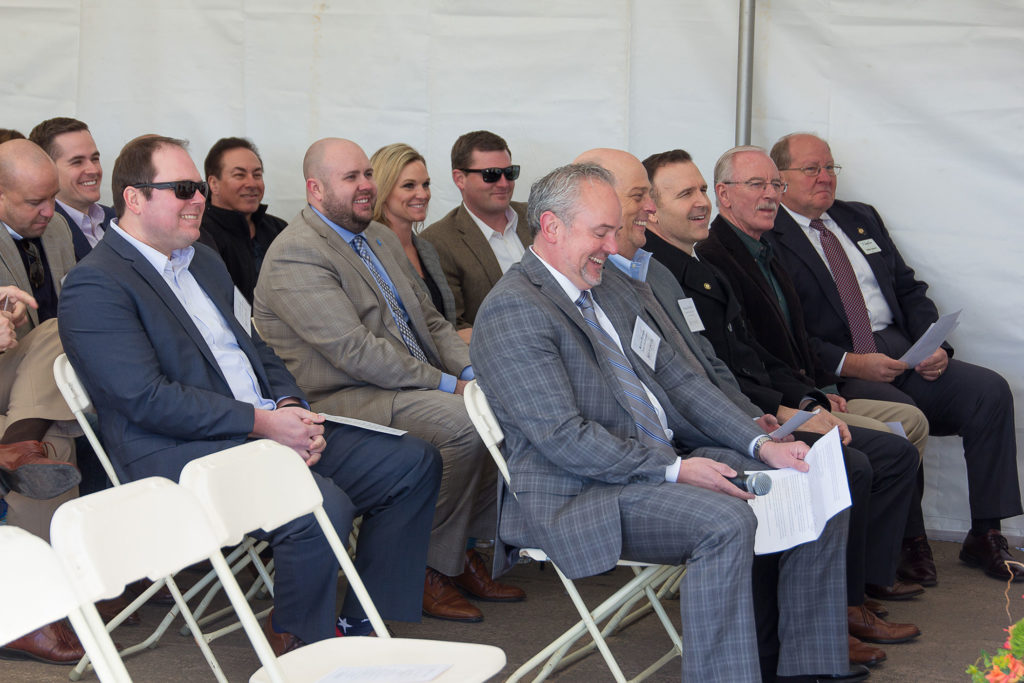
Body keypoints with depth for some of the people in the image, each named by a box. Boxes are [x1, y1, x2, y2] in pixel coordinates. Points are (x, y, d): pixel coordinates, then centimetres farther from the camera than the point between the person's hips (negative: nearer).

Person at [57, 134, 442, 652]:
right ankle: (296, 640, -6)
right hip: (180, 455, -9)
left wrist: (291, 410, 1)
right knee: (322, 506, -33)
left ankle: (363, 623, 6)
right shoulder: (94, 285, -8)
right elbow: (146, 398, -17)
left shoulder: (206, 262, 22)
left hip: (270, 429, 9)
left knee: (415, 463, 1)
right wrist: (262, 423, -18)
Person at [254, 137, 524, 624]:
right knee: (461, 421, -28)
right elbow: (355, 351, -20)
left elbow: (428, 319, 19)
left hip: (414, 387, 9)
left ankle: (465, 547, 2)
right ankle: (430, 566, -14)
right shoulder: (295, 257, -13)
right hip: (341, 401, -9)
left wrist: (470, 371, 0)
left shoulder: (380, 238, 18)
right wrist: (446, 384, -18)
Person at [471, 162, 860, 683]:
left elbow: (678, 379, 16)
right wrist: (673, 470, -21)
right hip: (580, 496, -9)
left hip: (669, 461, 10)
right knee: (726, 522, -33)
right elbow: (563, 438, -20)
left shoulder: (610, 292, 17)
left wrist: (761, 444, 3)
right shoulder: (512, 311, -13)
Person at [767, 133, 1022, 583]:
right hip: (834, 371, -6)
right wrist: (850, 363, -20)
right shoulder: (768, 240, -2)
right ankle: (909, 540, -16)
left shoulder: (861, 218, 21)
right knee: (901, 413, -34)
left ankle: (985, 537, -9)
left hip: (902, 350, 7)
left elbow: (909, 289, 19)